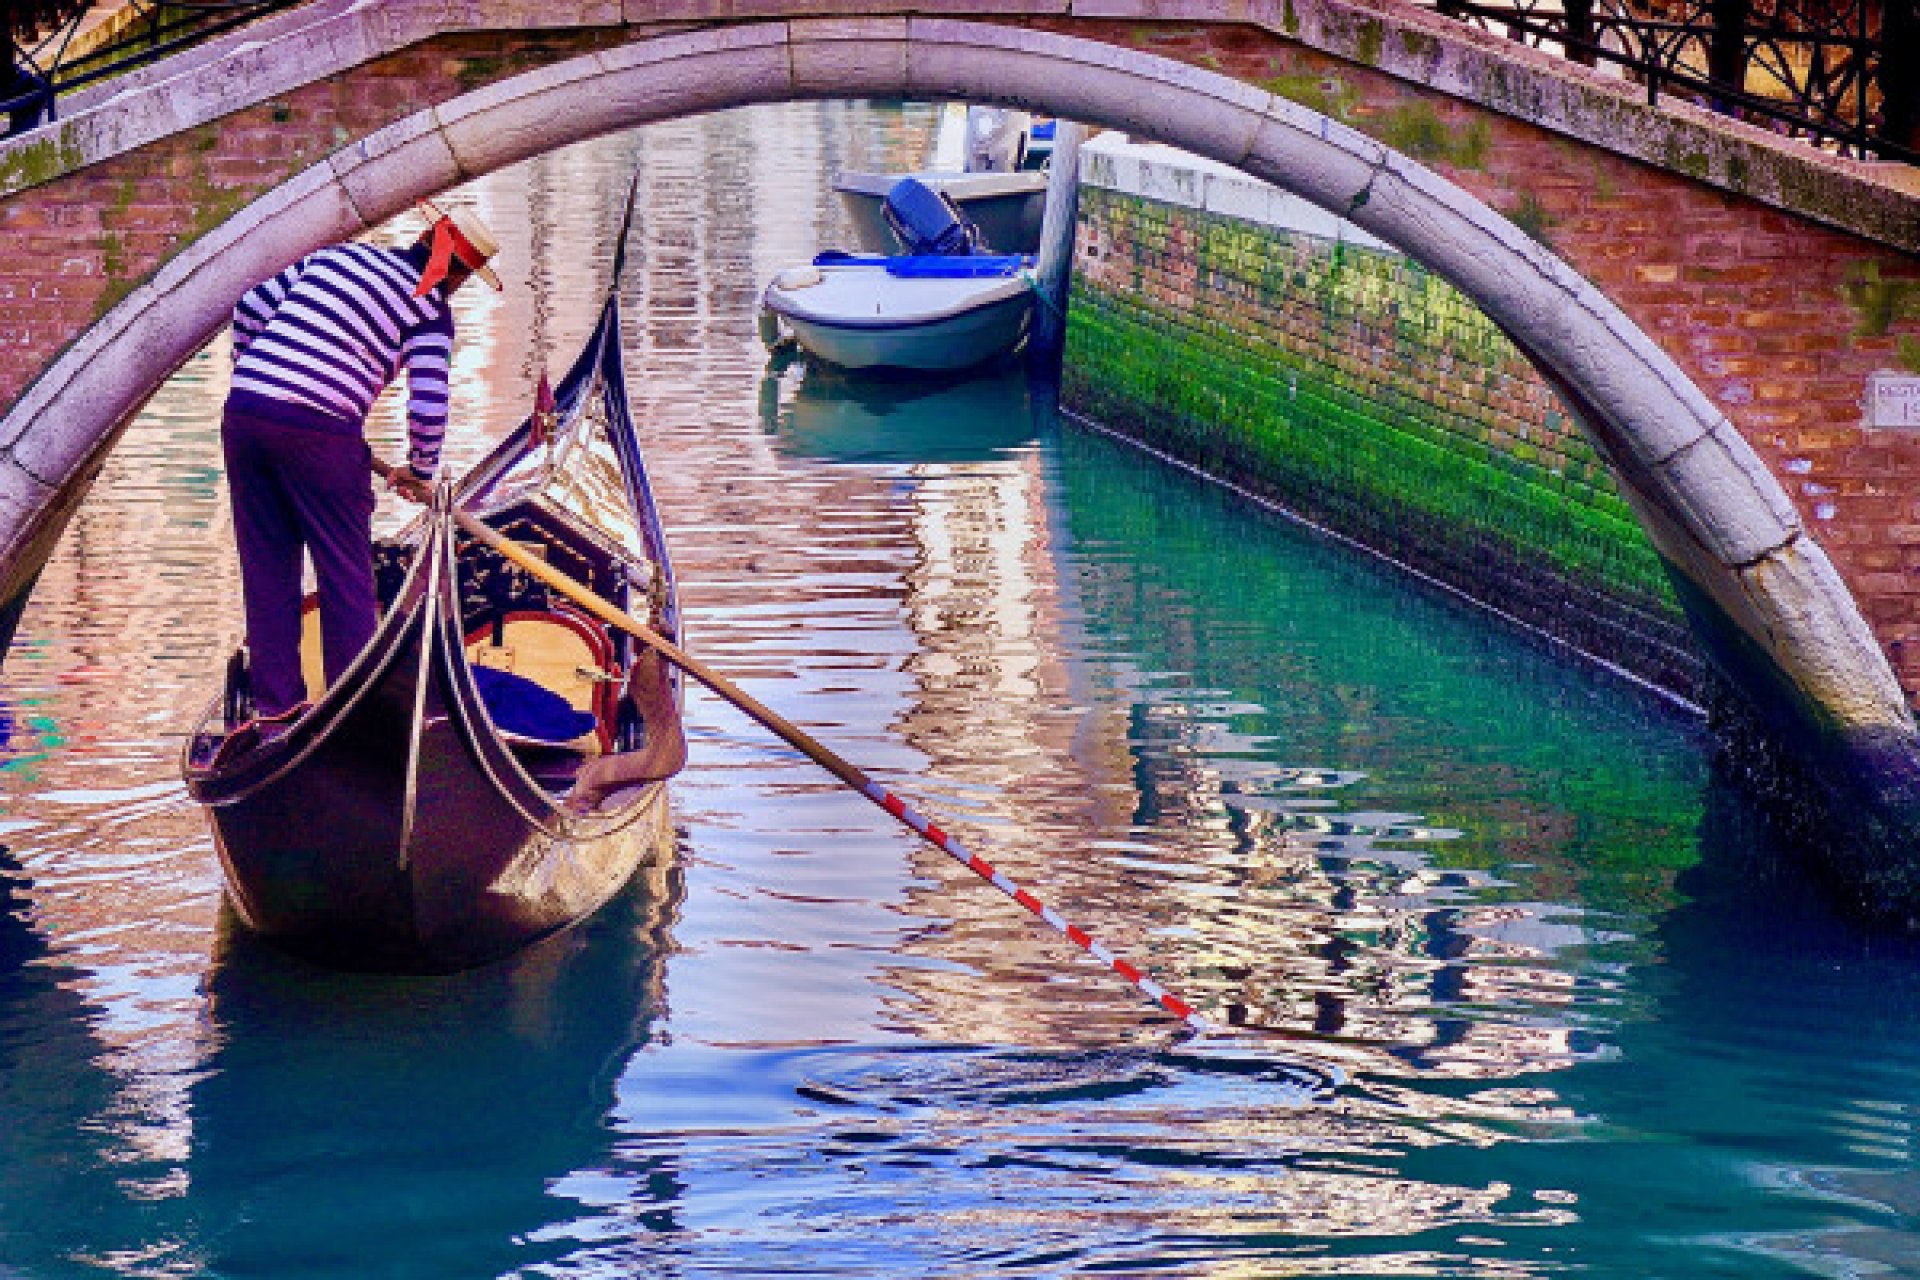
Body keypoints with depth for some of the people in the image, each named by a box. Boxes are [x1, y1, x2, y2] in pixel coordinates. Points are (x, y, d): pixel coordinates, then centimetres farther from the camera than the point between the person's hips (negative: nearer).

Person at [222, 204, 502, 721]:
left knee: (265, 565, 14)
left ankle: (275, 699, 21)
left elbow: (251, 305, 18)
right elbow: (429, 407, -4)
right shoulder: (430, 308, 2)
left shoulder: (340, 253, 19)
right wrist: (420, 473, 12)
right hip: (318, 429, -5)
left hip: (243, 412, 6)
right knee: (345, 572, 7)